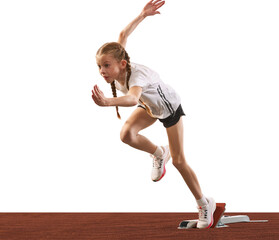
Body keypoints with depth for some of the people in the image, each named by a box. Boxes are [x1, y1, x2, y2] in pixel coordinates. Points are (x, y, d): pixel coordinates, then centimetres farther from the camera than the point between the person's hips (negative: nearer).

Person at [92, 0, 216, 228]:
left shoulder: (137, 75, -46)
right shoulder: (116, 68, -26)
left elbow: (132, 98, -70)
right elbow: (123, 34, -12)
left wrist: (107, 102, -86)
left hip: (170, 107, -6)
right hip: (149, 107, 6)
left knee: (178, 160, -2)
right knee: (127, 134, -23)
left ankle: (205, 204, 18)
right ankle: (159, 154, 7)